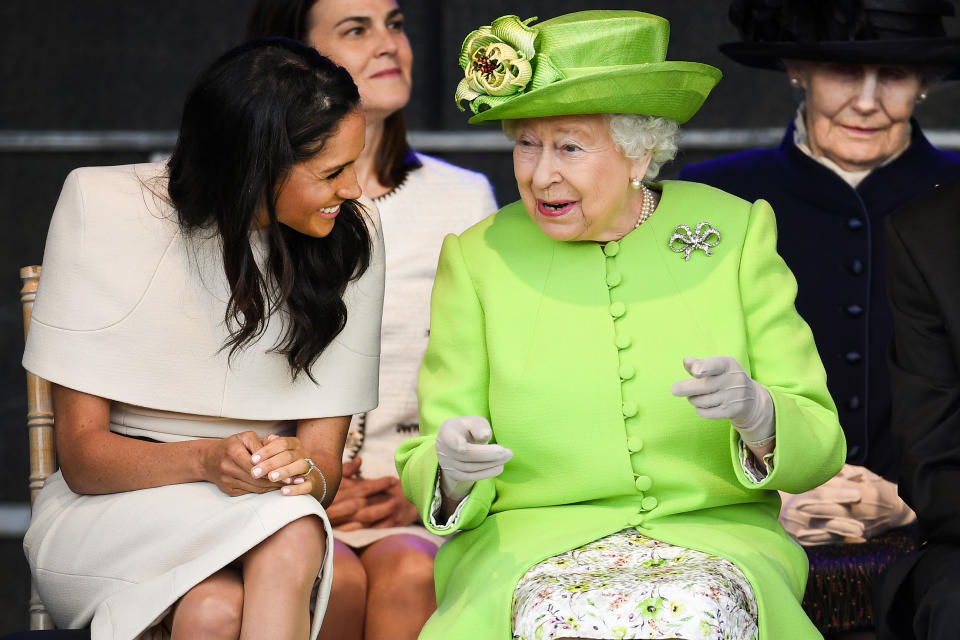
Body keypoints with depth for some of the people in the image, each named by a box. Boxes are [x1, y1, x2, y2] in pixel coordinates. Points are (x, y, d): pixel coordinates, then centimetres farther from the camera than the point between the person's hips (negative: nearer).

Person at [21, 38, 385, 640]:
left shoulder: (351, 236, -2)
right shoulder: (103, 207, -9)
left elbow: (324, 457, -2)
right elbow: (82, 454, -10)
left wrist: (304, 472, -28)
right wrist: (206, 461, -29)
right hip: (104, 514, -2)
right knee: (290, 533, -35)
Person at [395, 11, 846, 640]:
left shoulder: (734, 234, 4)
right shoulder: (478, 258, 3)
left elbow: (818, 449, 2)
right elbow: (425, 473, 5)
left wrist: (757, 412, -21)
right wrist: (452, 466, -19)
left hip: (709, 542, 1)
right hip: (533, 547, 0)